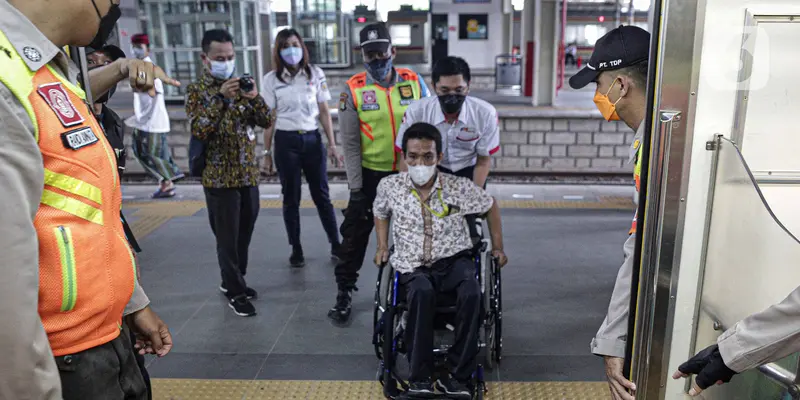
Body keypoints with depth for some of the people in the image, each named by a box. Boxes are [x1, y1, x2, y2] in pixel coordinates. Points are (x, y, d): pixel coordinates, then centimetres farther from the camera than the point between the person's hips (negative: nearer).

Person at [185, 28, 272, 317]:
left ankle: (232, 281, 32)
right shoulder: (196, 90, -4)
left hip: (248, 174, 5)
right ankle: (235, 292, 17)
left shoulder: (241, 84, 8)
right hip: (219, 178, -4)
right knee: (227, 238, 3)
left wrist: (254, 97, -18)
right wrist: (220, 97, -26)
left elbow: (267, 122, 1)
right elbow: (198, 131, -18)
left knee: (244, 234, 14)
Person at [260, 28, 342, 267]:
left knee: (321, 195, 6)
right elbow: (269, 119, 3)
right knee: (291, 198, 7)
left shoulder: (316, 74, 3)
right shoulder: (271, 80, 1)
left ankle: (335, 244, 18)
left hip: (312, 139, 1)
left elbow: (324, 112, 5)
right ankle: (296, 250, 18)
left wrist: (332, 144, 0)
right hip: (286, 142, 0)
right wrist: (267, 153, 1)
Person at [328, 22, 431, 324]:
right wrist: (356, 188, -9)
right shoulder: (354, 89, -7)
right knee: (355, 234, 6)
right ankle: (344, 291, 23)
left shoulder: (414, 82, -3)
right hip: (371, 174, -1)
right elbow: (350, 144, -6)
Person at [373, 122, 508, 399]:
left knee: (472, 293, -34)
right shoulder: (389, 186, -2)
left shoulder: (459, 187, -4)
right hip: (413, 267, 0)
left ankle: (457, 377, -19)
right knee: (422, 292, -37)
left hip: (454, 259, 0)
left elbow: (490, 206, 15)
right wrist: (382, 246, 12)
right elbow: (381, 213, 22)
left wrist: (498, 247, 15)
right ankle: (420, 378, -24)